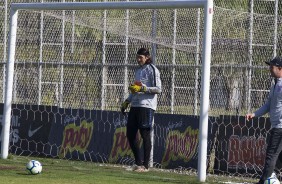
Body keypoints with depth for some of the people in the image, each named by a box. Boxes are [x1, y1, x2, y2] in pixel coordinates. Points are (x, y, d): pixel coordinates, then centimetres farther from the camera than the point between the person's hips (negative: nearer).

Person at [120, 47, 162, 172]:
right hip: (135, 105, 9)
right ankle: (138, 162, 16)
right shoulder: (138, 70, 20)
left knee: (145, 135, -6)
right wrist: (127, 101, 22)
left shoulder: (152, 70, -5)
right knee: (130, 134, 6)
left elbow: (158, 89, -11)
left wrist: (142, 88, -18)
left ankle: (145, 165, -2)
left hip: (146, 106, -9)